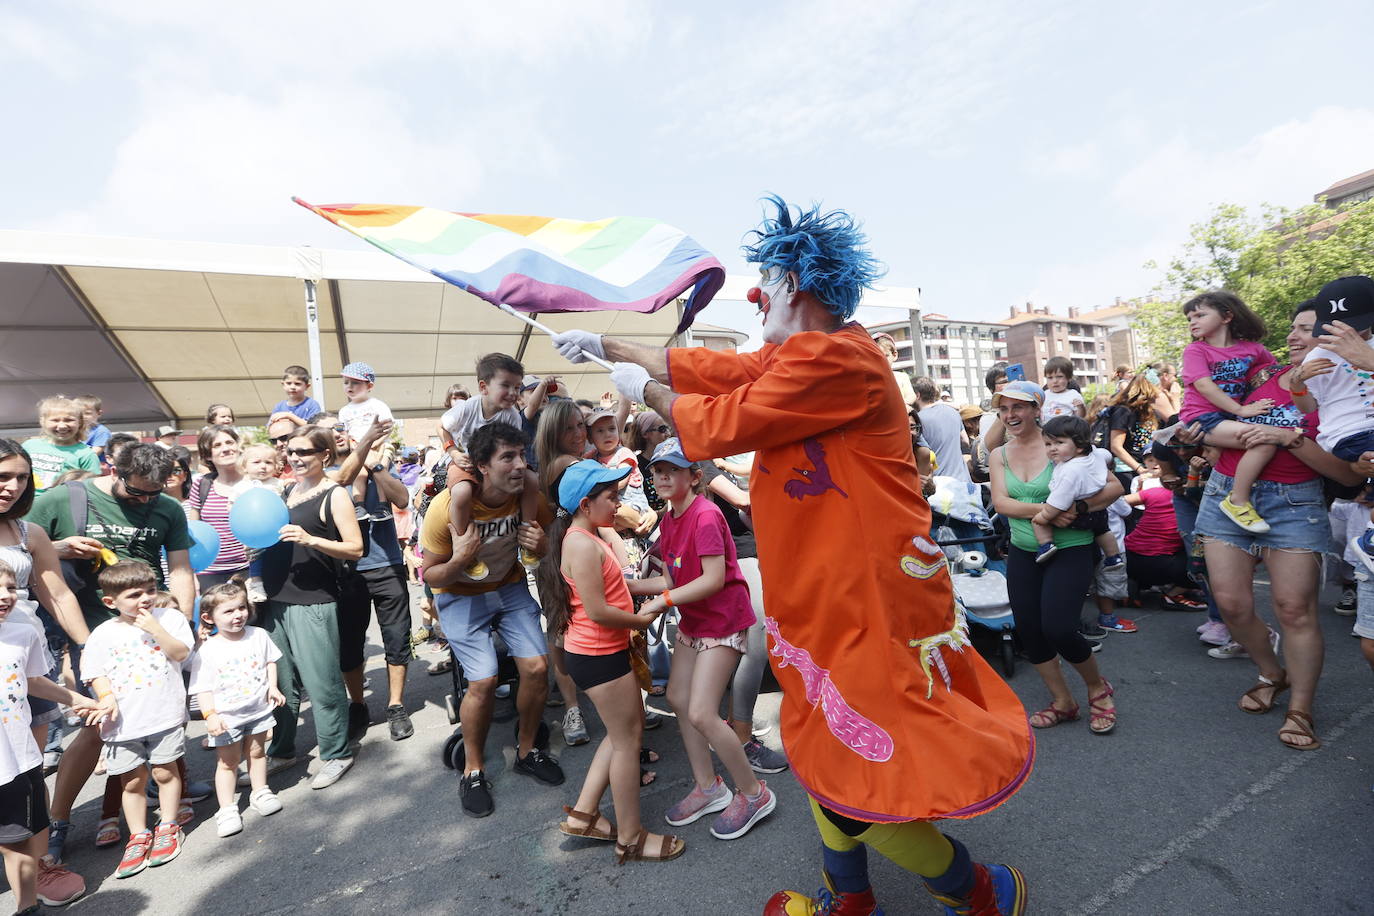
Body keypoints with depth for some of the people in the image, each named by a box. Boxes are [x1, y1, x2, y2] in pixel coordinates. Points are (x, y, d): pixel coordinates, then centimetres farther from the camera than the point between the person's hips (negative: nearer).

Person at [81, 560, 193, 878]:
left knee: (165, 772, 9)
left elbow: (180, 653, -11)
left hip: (164, 715, -1)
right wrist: (107, 696, -13)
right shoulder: (103, 634, 1)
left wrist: (155, 628, -20)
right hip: (123, 722, 2)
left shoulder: (170, 618, -2)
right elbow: (96, 673, 4)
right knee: (132, 781, 12)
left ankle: (168, 827, 27)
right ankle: (138, 836, 29)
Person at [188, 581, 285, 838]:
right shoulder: (207, 651, -15)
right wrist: (210, 715, -19)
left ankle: (260, 792, 34)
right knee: (228, 761, 9)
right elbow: (203, 688, -11)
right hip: (226, 717, -3)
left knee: (257, 752, 17)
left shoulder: (258, 635, -7)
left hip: (258, 708, 3)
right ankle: (227, 809, 22)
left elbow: (270, 661, 7)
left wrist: (273, 687, -4)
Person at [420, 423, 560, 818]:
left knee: (537, 668, -7)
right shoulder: (448, 507, -28)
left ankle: (526, 750, 20)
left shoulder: (528, 493, -18)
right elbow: (431, 576, -16)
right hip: (461, 596, -3)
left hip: (510, 588, 3)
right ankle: (473, 770, 13)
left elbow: (544, 548, 0)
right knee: (484, 681, -14)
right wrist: (459, 560, -37)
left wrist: (540, 545, -24)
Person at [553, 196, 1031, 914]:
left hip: (867, 599, -10)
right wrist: (605, 345, 23)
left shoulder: (836, 357, -21)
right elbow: (706, 368, 15)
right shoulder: (793, 358, 10)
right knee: (824, 753, 22)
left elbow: (723, 424, -17)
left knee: (860, 790, 2)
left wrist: (644, 389, 2)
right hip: (825, 594, 10)